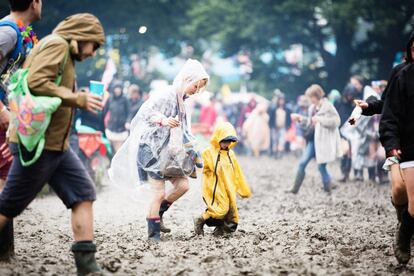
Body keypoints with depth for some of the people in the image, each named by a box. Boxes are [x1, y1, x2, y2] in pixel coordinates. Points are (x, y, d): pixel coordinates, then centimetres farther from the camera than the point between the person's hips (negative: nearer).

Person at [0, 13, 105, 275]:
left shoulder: (65, 53, 19)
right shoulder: (56, 44, -10)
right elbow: (36, 83, -23)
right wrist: (79, 99, -19)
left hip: (58, 145, 10)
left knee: (83, 194, 2)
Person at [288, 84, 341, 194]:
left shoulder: (328, 106, -10)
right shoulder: (313, 108, 12)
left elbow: (336, 121, -19)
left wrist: (319, 119, -21)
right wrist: (300, 118, 7)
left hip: (324, 140, -7)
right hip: (313, 139, 7)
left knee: (321, 166, -3)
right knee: (302, 163, 3)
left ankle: (327, 191, 13)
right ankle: (295, 189, 8)